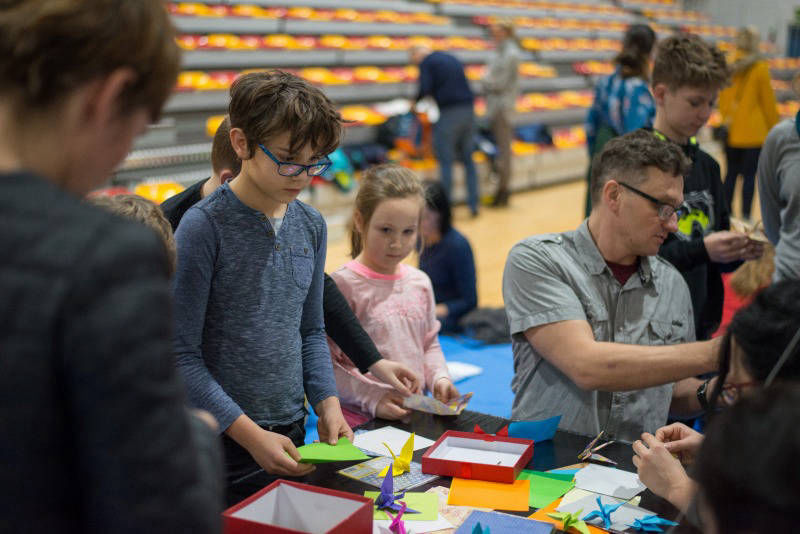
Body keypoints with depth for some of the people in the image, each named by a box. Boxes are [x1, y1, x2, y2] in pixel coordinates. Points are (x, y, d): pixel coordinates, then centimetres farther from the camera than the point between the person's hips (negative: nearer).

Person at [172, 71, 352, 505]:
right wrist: (249, 433, -18)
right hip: (223, 442, -6)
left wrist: (326, 402, -1)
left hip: (293, 434, 6)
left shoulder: (312, 225, 4)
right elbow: (181, 355, -15)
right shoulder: (204, 226, -15)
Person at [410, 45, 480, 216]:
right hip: (468, 110, 7)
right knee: (468, 160, 13)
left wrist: (416, 101, 5)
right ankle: (473, 203, 14)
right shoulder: (452, 59, 21)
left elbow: (425, 88, -13)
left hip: (449, 112, -7)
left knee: (445, 160, 0)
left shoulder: (426, 63, -1)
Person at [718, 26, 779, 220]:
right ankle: (745, 216, -1)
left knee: (731, 172, 14)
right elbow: (768, 102, -4)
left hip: (731, 130, 5)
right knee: (749, 175, -1)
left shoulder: (728, 66, 1)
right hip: (754, 133, -4)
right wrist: (774, 129, 6)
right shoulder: (760, 68, -10)